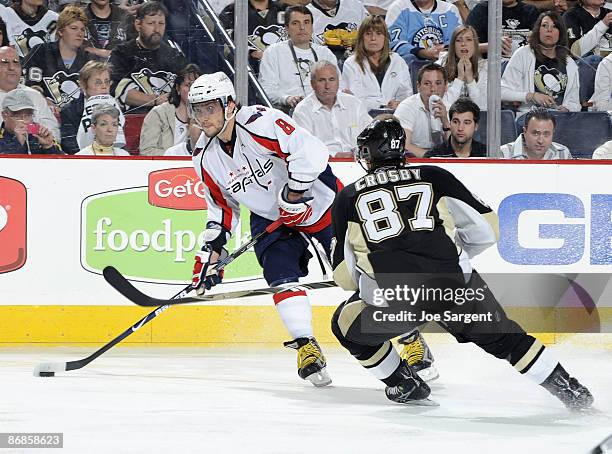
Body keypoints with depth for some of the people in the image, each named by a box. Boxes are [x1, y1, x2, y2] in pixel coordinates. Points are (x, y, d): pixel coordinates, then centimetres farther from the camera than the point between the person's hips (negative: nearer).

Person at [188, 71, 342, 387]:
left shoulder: (260, 122, -26)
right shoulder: (205, 158, -3)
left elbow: (309, 151, -33)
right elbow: (221, 206, 9)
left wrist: (293, 196, -28)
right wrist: (211, 251, 1)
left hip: (317, 199, -6)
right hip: (270, 217, 6)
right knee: (281, 277, -18)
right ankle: (306, 348, -11)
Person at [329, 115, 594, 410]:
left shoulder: (348, 197, 15)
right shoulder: (435, 177, 16)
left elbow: (344, 276, 15)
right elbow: (488, 229, 17)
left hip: (394, 298, -2)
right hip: (455, 284, 2)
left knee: (347, 324, 26)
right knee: (502, 336, 21)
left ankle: (405, 385, 27)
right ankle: (570, 390, 18)